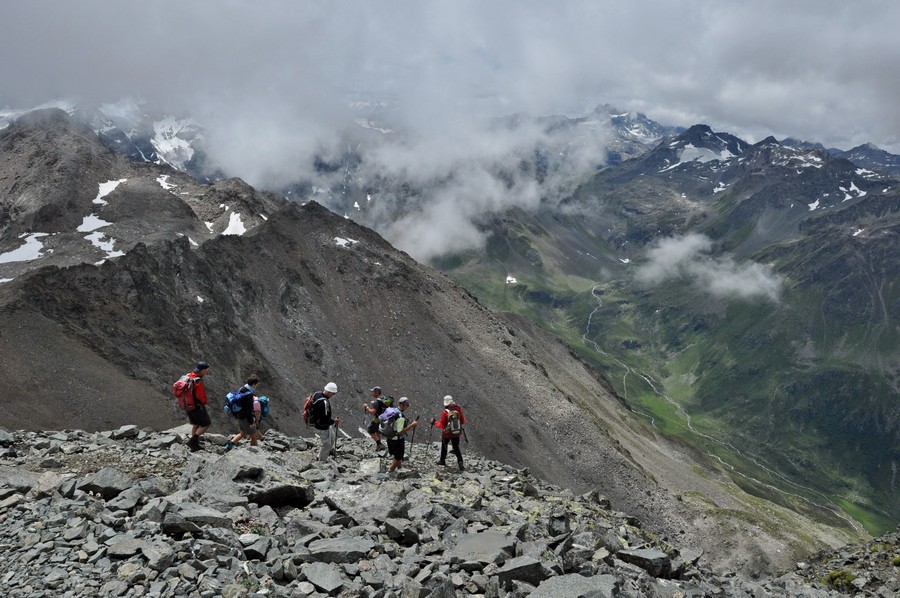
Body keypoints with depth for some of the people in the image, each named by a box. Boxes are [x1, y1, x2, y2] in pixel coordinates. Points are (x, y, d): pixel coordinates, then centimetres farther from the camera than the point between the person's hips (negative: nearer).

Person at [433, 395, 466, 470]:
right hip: (457, 433, 3)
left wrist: (435, 422, 1)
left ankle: (442, 460, 37)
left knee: (444, 446, 22)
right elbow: (463, 421, -2)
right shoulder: (458, 409, -13)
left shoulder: (444, 412, -23)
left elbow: (441, 425, -14)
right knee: (456, 447, 15)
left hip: (447, 433, -3)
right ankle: (460, 461, -6)